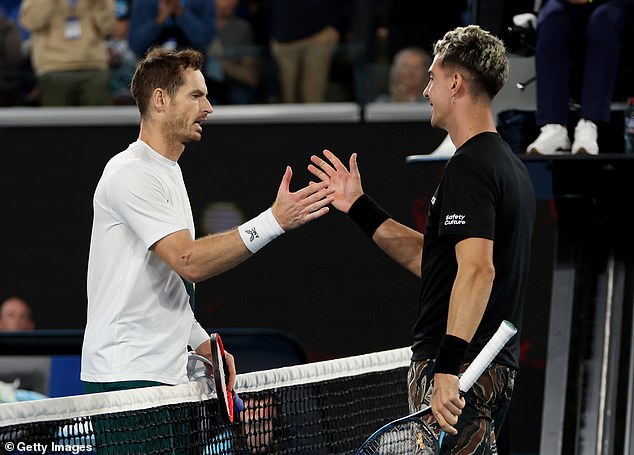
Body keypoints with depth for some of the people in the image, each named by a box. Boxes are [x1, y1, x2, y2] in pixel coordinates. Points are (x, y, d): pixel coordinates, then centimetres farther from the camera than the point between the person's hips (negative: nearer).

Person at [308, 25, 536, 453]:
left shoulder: (469, 166, -15)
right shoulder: (510, 165, 17)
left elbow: (477, 269, -27)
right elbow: (429, 258, 22)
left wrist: (448, 368, -31)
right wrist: (361, 208, 24)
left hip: (461, 372, -10)